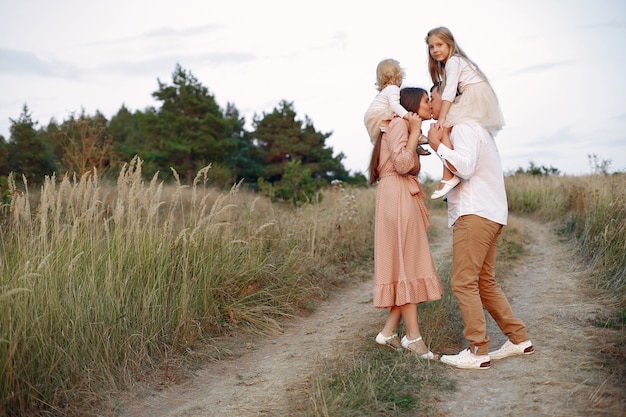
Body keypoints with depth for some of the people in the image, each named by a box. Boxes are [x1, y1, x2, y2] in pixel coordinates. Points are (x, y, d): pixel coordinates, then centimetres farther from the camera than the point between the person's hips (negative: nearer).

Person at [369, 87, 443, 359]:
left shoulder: (407, 127, 27)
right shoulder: (399, 123, -4)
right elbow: (402, 164, -18)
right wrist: (415, 132, -9)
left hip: (405, 199, 10)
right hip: (397, 196, -10)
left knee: (406, 266, 7)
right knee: (407, 265, -9)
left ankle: (388, 332, 10)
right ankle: (413, 336, -5)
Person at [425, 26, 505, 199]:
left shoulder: (452, 61, -4)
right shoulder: (455, 61, 26)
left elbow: (449, 90, -17)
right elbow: (454, 90, 20)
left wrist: (442, 117, -26)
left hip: (475, 98, -11)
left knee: (444, 128, -21)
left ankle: (448, 177, -31)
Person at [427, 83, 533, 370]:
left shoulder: (464, 127, -7)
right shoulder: (472, 127, 27)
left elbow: (465, 166, -22)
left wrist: (437, 145, -12)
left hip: (475, 214, -11)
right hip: (486, 214, 11)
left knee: (463, 282, -10)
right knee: (484, 282, 13)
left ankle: (477, 352, -9)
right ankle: (519, 339, 16)